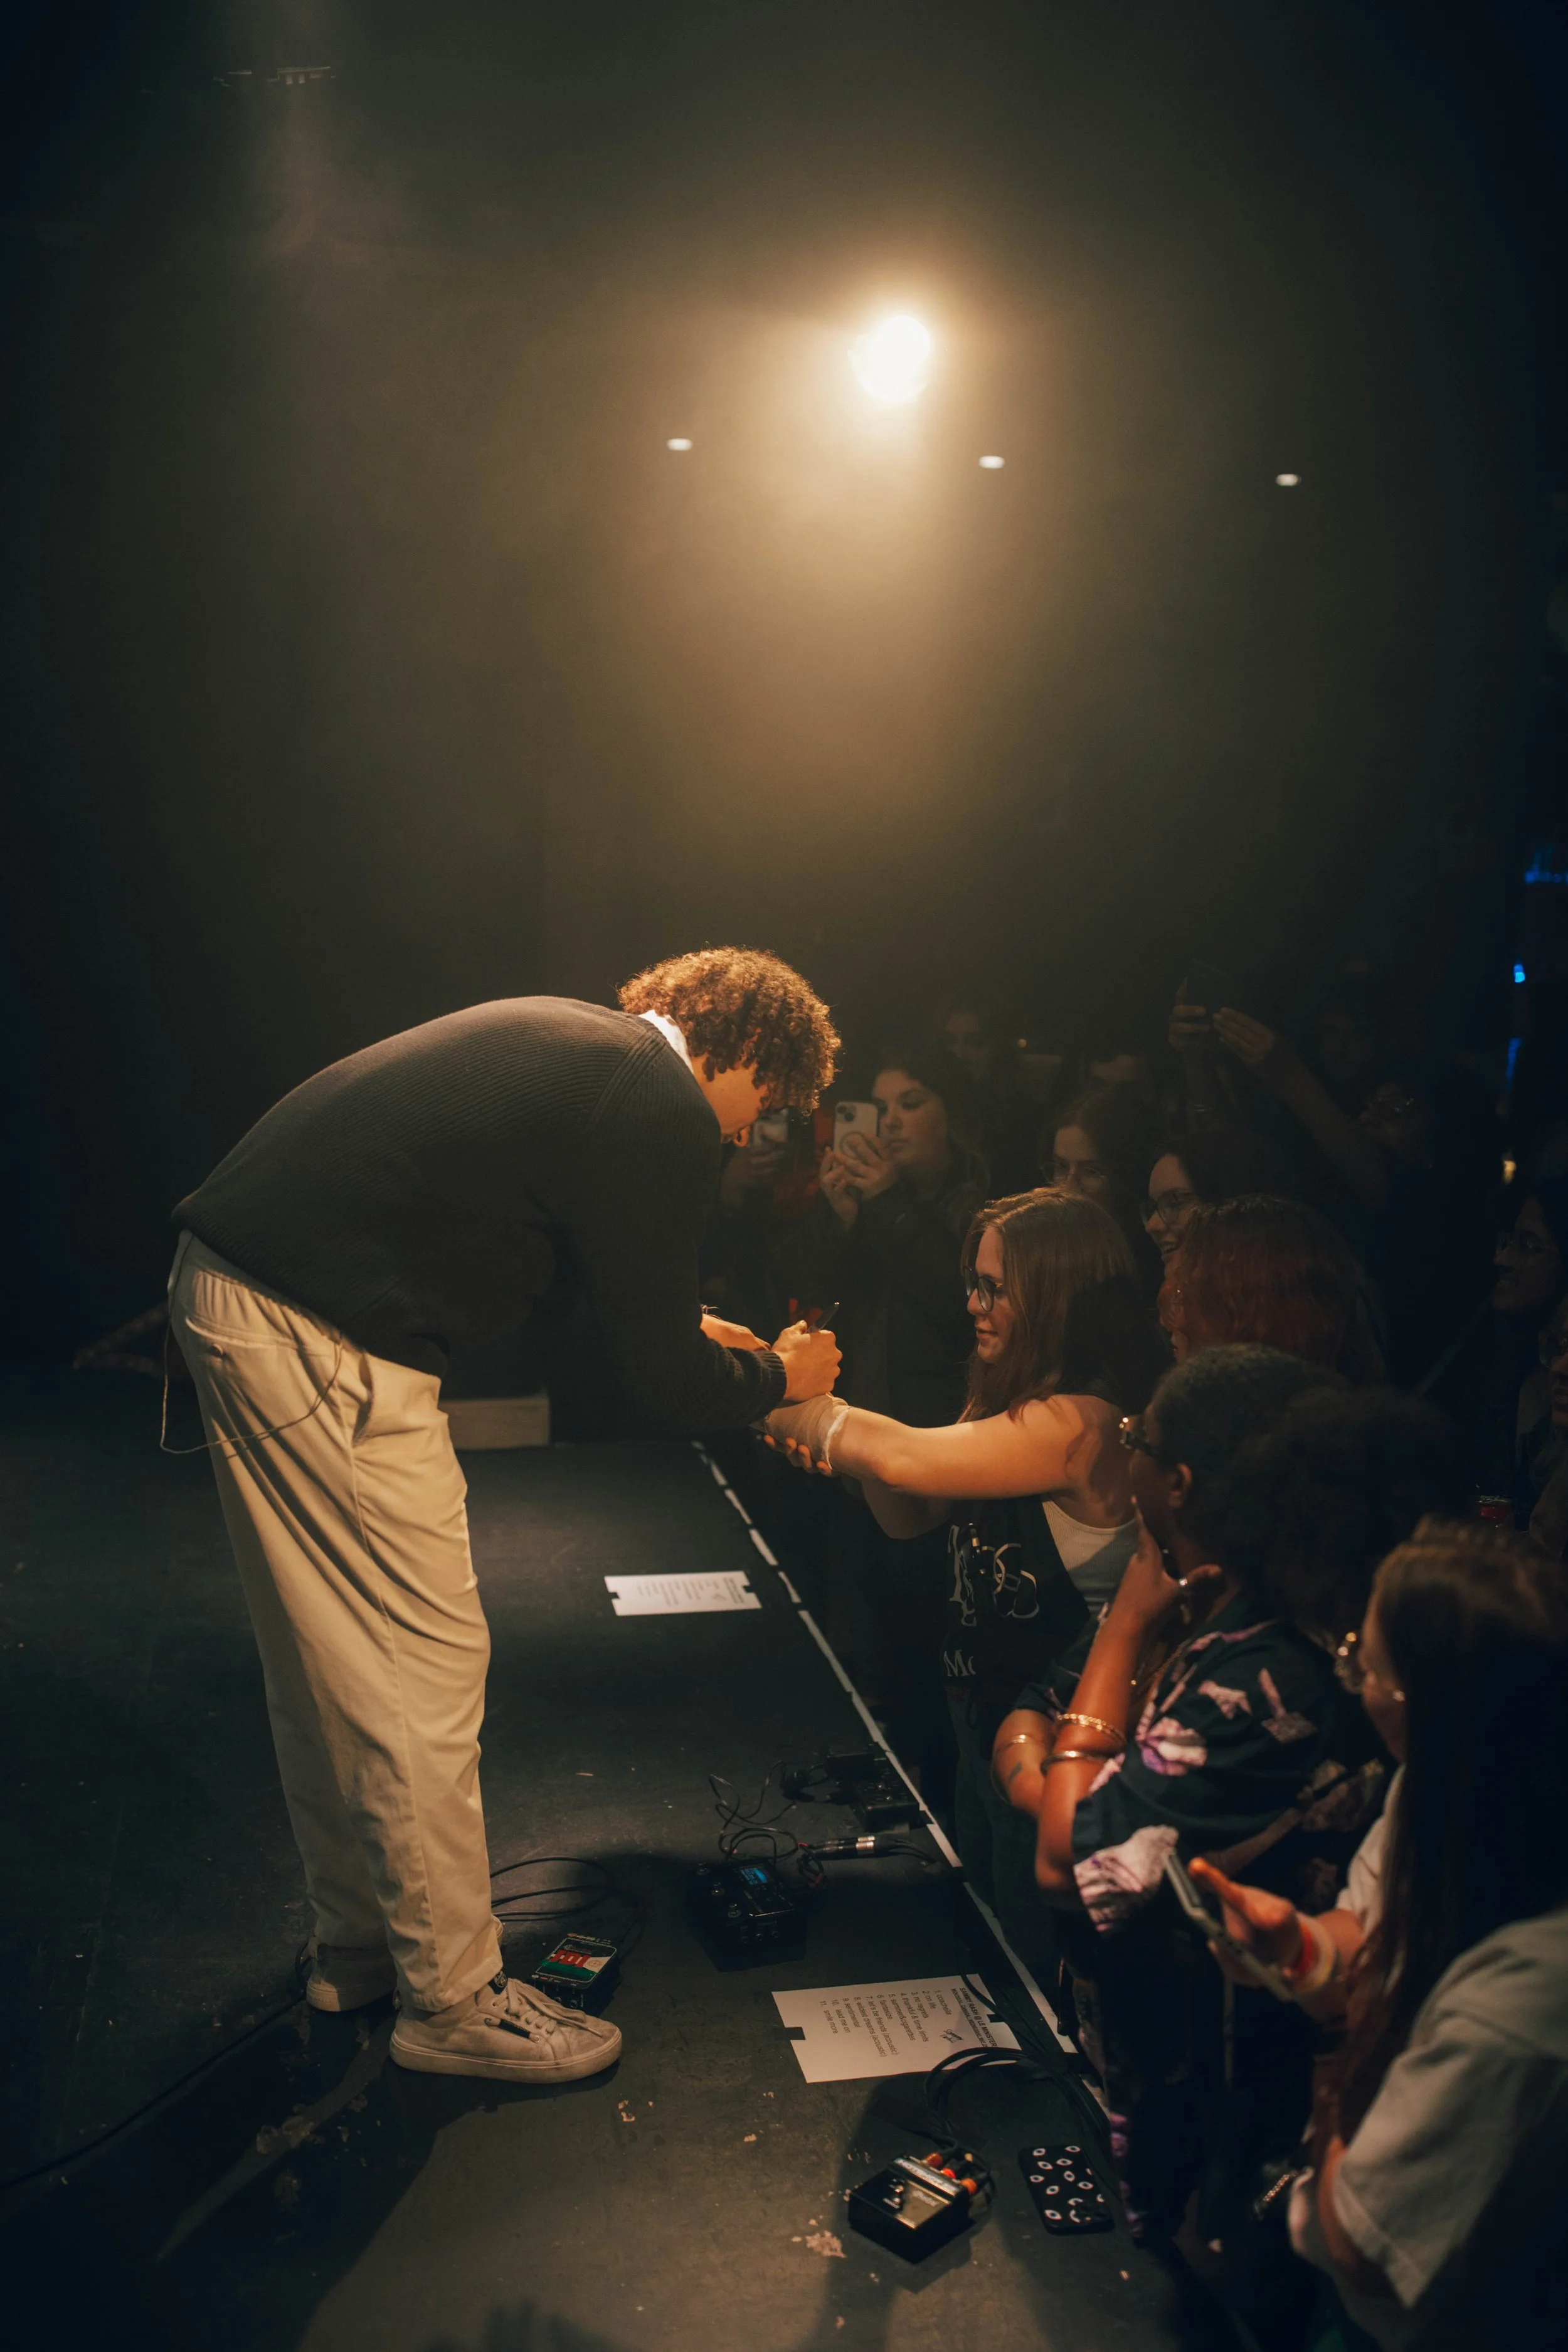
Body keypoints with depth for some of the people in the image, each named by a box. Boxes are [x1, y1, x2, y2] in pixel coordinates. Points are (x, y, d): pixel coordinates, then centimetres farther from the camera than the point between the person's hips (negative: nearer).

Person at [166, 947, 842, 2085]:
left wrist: (681, 1329, 32)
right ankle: (454, 1998, 19)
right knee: (425, 1667, 3)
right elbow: (661, 1388, -7)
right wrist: (777, 1376, 12)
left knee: (327, 1663, 20)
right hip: (325, 1339, -10)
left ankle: (360, 1940, 37)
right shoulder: (666, 1117, -12)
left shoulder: (570, 1038, 15)